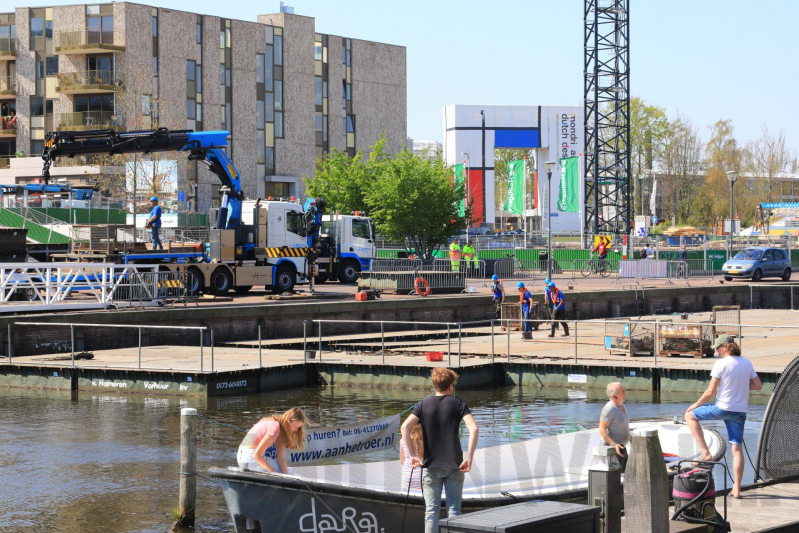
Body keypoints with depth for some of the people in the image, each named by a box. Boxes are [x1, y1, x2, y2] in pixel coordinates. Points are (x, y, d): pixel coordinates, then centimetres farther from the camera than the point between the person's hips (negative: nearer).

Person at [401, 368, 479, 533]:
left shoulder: (423, 405, 5)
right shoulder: (458, 403, 1)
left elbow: (405, 427, -10)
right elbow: (474, 429, -13)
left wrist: (412, 455, -8)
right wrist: (469, 458, -11)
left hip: (431, 465, 1)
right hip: (454, 466, -1)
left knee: (431, 511, 5)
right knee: (454, 510, 5)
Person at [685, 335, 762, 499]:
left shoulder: (721, 364, -10)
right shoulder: (747, 363, 7)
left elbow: (711, 391, -9)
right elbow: (758, 386, 10)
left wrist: (696, 404, 4)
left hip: (722, 408, -6)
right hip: (740, 411, 6)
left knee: (690, 415, 14)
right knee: (737, 449, 8)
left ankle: (705, 452, 4)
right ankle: (736, 489, 7)